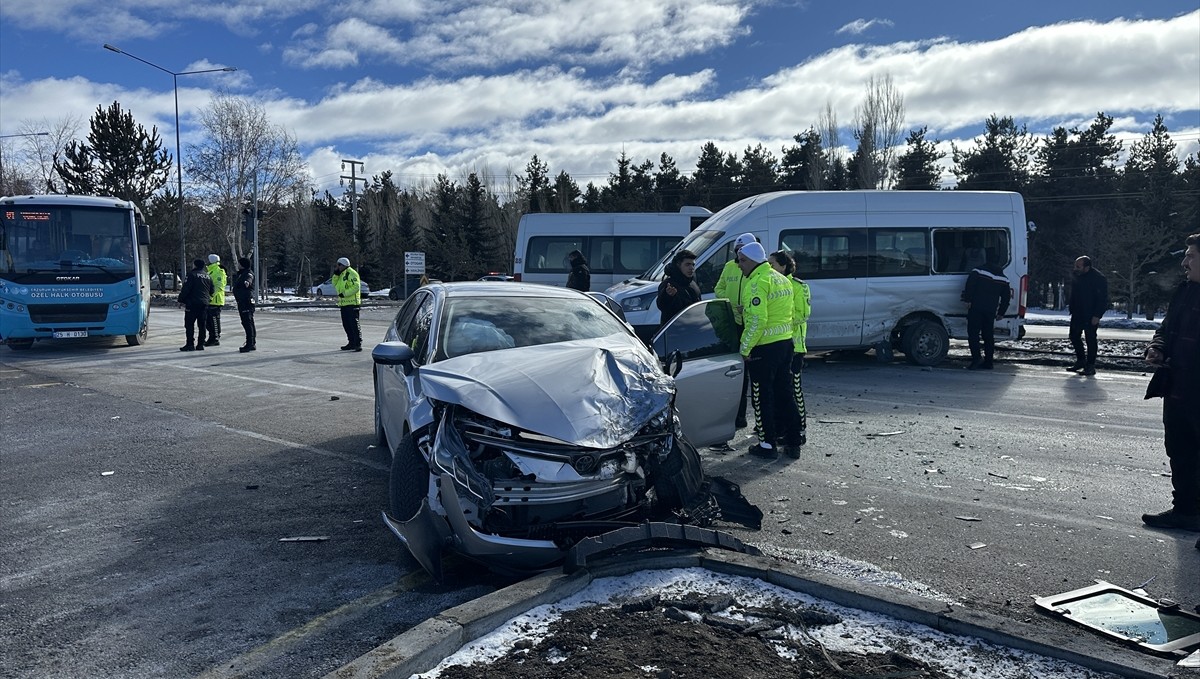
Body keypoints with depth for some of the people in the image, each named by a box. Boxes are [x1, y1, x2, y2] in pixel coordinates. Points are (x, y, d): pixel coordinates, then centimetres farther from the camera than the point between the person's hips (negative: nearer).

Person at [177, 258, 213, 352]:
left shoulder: (192, 274, -7)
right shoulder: (208, 276, 14)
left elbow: (186, 289, -11)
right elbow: (211, 291, 18)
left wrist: (181, 300, -5)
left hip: (192, 303, -6)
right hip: (204, 303, 6)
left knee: (189, 324, -2)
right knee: (201, 325, 8)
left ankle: (190, 344, -6)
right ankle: (200, 344, 8)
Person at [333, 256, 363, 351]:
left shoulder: (351, 273, -10)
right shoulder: (341, 275, 20)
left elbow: (356, 287, -19)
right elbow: (335, 285, 16)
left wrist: (344, 293, -20)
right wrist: (336, 274, 5)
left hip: (352, 303, -10)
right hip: (344, 304, 10)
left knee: (354, 324, -10)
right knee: (346, 325, 11)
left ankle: (358, 344, -10)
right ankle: (351, 343, 18)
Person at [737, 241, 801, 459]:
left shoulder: (757, 282, -15)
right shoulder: (782, 280, 13)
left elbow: (757, 320, -22)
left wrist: (745, 348, -15)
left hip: (764, 347, -8)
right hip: (785, 343, 9)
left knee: (763, 397, 2)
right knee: (784, 394, 14)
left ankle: (768, 444, 8)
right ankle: (793, 442, 19)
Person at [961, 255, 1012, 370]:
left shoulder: (977, 271, 4)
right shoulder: (1003, 279, 17)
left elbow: (970, 286, -9)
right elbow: (1006, 297, 19)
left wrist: (968, 300, -7)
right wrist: (1001, 313, 24)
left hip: (976, 308, -4)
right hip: (991, 311, 4)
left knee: (973, 333, -6)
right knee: (988, 336, 9)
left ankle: (977, 357, -21)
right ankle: (988, 362, 10)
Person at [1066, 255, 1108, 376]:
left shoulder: (1099, 278, -14)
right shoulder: (1076, 275, 4)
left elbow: (1103, 299, -14)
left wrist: (1097, 316, -19)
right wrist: (1071, 307, 8)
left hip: (1091, 316, -7)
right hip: (1077, 313, 7)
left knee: (1090, 339, -2)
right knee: (1073, 335, 9)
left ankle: (1090, 366, 4)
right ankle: (1081, 360, 23)